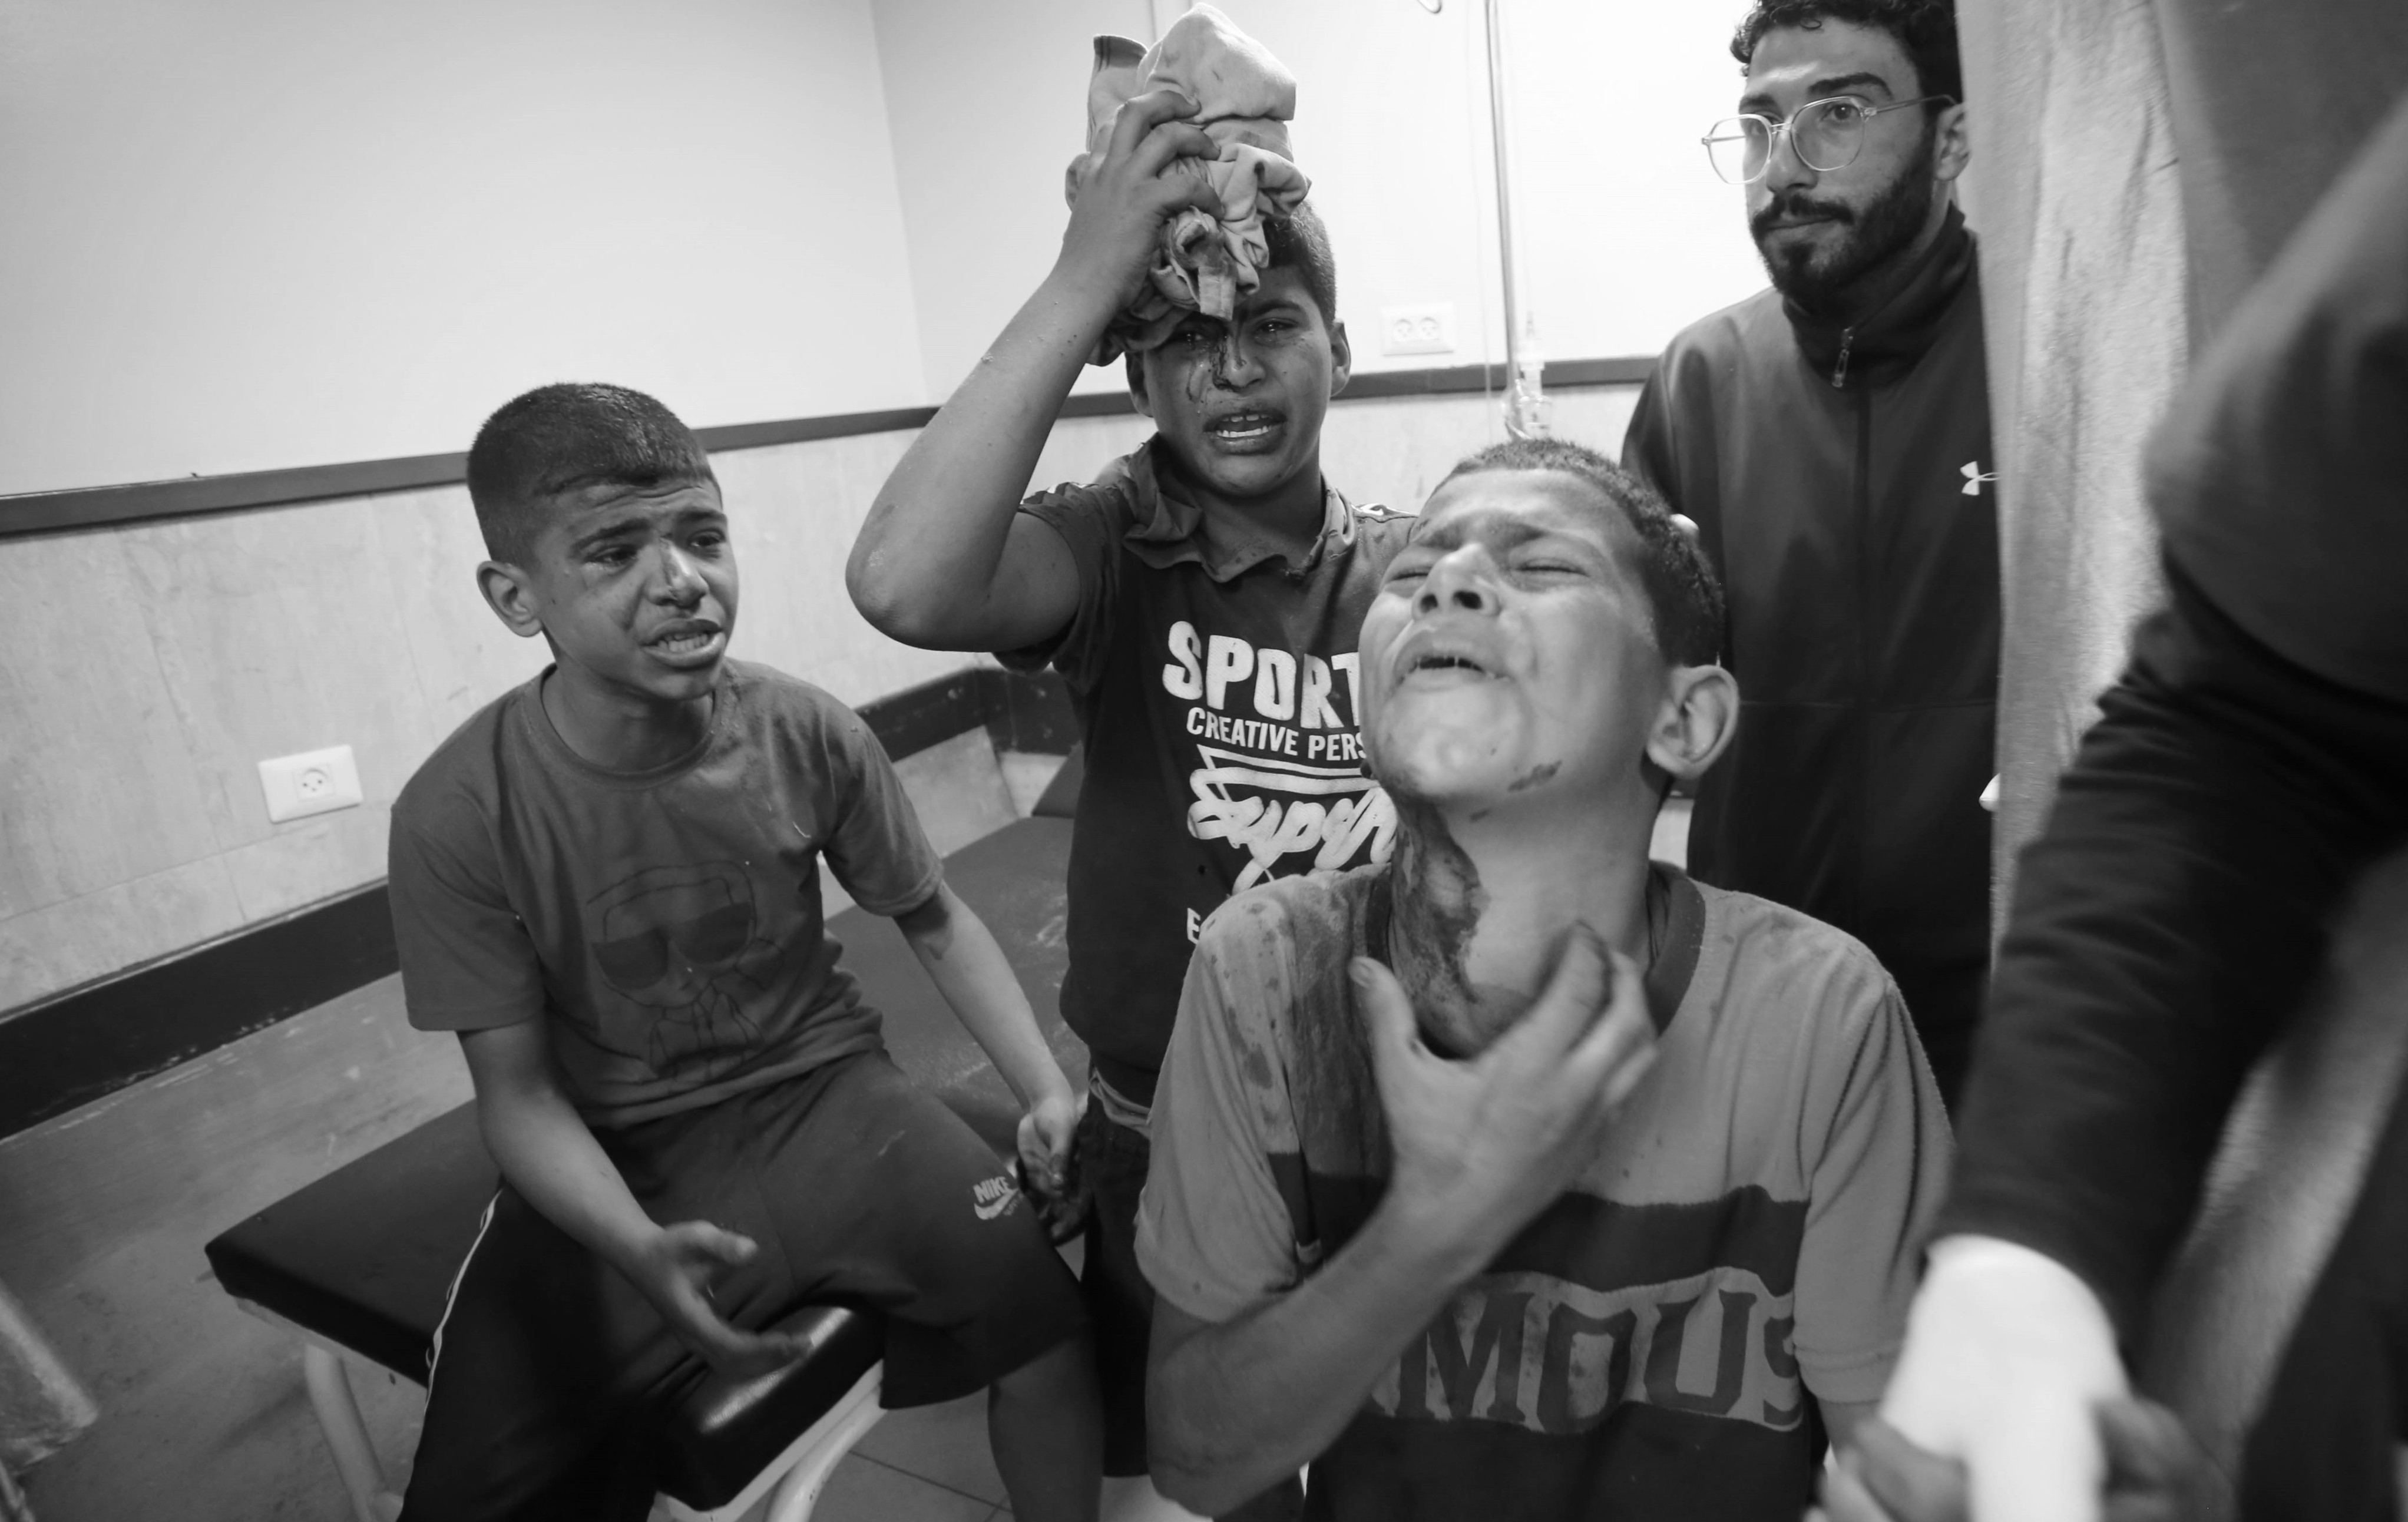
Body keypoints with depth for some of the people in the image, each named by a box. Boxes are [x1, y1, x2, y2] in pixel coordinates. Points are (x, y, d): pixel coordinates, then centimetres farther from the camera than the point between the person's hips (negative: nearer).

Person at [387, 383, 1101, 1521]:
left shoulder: (809, 734, -13)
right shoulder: (458, 815, -17)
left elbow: (933, 921, 2)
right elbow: (516, 1089, -10)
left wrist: (1048, 1091, -7)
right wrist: (643, 1247, -27)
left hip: (821, 1094, 1)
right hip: (611, 1164, 0)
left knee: (1039, 1301, -18)